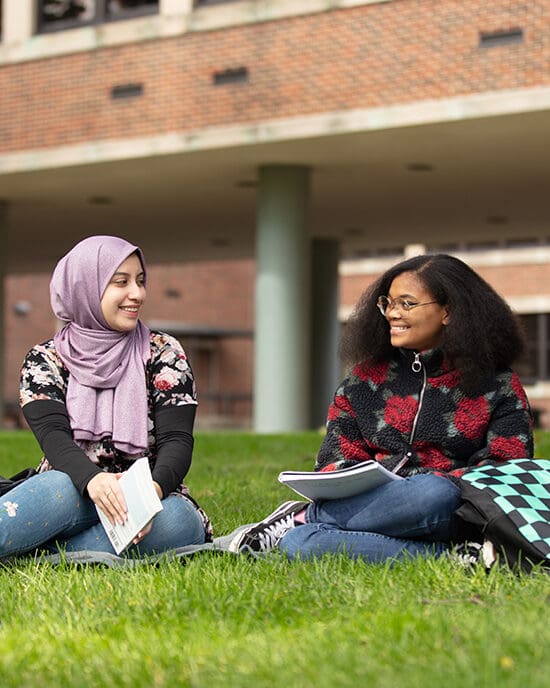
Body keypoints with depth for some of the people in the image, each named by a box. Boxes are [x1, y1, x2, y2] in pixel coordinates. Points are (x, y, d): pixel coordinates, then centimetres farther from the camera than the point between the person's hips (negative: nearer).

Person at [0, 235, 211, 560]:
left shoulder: (163, 353, 5)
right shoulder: (44, 361, 5)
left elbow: (177, 440, -6)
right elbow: (53, 436, -12)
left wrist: (154, 488, -30)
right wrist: (92, 479, -35)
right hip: (76, 495, -1)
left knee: (177, 520, -34)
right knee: (65, 485, -35)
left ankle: (37, 554, -40)